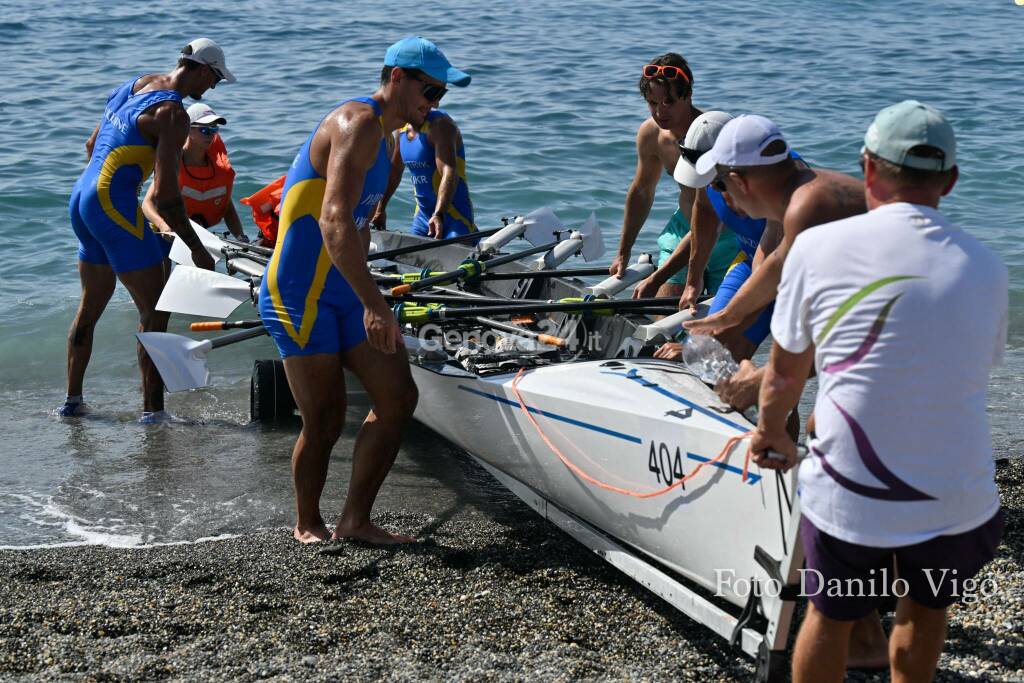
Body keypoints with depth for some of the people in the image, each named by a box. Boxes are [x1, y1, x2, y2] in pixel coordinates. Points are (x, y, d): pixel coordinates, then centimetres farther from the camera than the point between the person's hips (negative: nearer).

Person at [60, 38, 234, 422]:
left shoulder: (134, 85, 13)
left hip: (81, 197, 10)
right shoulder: (173, 113, -15)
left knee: (91, 304, 21)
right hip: (115, 203, -10)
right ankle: (152, 409, -2)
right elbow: (165, 195, -20)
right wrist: (197, 249, -12)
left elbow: (92, 146, 25)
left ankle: (72, 400, 27)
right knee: (155, 310, -2)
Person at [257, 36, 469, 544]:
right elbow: (334, 221, -30)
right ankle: (307, 525, 19)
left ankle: (355, 520, 9)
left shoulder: (384, 139, 17)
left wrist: (364, 297, 36)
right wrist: (374, 305, -36)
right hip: (299, 294, -9)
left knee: (398, 396, 0)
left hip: (344, 292, 9)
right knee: (325, 419, -3)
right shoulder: (358, 124, -16)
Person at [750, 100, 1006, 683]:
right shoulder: (985, 267, 1)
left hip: (848, 500, -1)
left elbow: (784, 375, 4)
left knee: (830, 617, 23)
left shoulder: (818, 246, -6)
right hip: (958, 498, 1)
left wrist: (772, 433, 25)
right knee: (926, 610, 28)